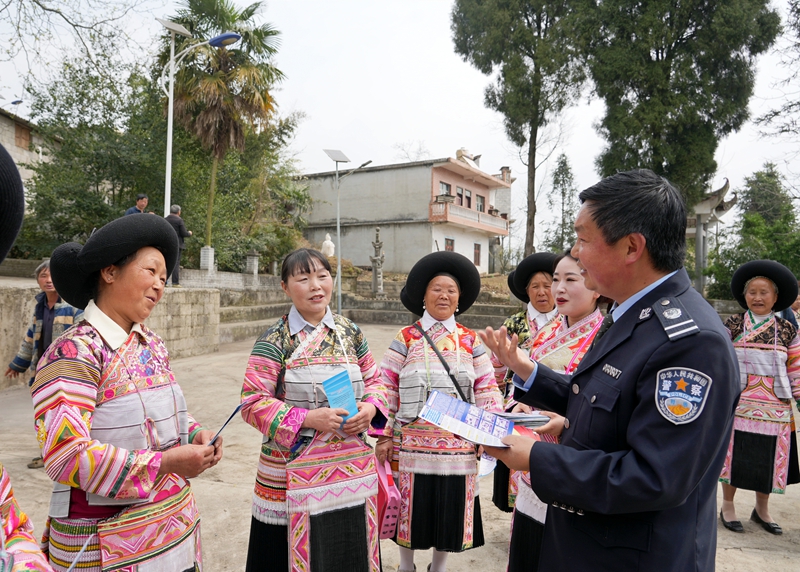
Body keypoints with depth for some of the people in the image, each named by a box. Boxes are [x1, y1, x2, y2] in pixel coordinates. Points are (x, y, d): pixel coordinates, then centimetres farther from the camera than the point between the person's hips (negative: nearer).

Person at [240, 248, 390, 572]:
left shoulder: (351, 333, 6)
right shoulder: (275, 340, -8)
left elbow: (374, 382, 14)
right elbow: (252, 403, -11)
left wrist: (370, 408, -7)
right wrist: (307, 418, -20)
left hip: (353, 469, 4)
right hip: (294, 471, -4)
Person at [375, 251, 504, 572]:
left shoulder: (470, 341, 6)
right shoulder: (405, 338, -1)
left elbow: (486, 389, 5)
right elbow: (387, 389, -1)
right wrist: (384, 436, -5)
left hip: (457, 444, 2)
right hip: (412, 442, -1)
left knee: (451, 508, 11)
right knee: (412, 507, 9)